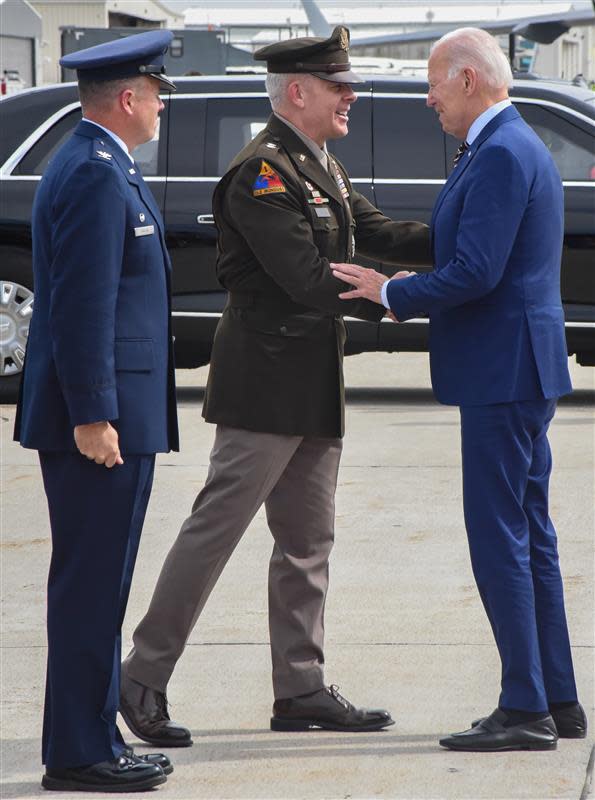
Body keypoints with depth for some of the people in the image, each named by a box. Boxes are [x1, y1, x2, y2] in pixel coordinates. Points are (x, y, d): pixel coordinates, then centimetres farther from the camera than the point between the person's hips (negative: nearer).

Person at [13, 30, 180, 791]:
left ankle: (91, 741, 20)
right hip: (100, 418, -11)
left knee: (93, 585, 13)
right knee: (91, 586, -6)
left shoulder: (97, 166, 17)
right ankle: (79, 754, -2)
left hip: (107, 417, 11)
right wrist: (92, 414, -23)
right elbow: (83, 306, -21)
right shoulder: (96, 176, -15)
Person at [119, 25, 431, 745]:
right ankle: (143, 679, 0)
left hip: (312, 388, 10)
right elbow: (308, 280, -22)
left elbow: (375, 234, 12)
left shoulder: (321, 168, 16)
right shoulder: (262, 173, -16)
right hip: (265, 384, -10)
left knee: (307, 542, 12)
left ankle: (300, 689, 17)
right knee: (214, 529, -6)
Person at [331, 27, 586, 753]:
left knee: (500, 537, -7)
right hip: (517, 372, 11)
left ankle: (525, 711, -5)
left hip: (502, 373, -11)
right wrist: (404, 293, 13)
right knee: (529, 536, 13)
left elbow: (476, 273, -23)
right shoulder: (513, 147, 17)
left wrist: (393, 294, -11)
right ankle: (556, 701, 18)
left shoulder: (501, 155, -17)